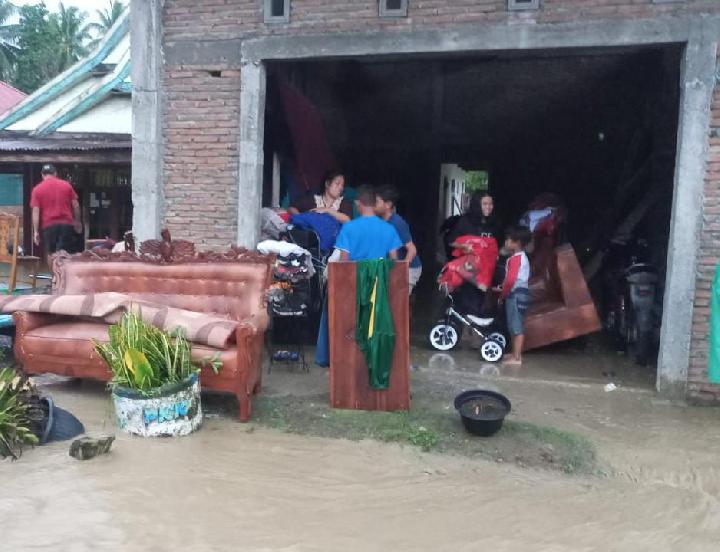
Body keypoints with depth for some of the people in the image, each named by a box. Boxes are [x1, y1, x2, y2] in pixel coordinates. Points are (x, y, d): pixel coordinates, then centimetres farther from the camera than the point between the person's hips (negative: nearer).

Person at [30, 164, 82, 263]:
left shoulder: (37, 189, 2)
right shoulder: (66, 185, 5)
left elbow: (36, 212, -3)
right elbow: (75, 205, 5)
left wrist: (36, 231, -1)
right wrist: (77, 221, 17)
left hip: (48, 225, 0)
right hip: (66, 224, 0)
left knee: (51, 254, 11)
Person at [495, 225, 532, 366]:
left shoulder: (515, 258, -15)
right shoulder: (523, 257, 17)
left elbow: (511, 279, -22)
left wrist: (503, 294, -10)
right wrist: (503, 288, 18)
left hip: (516, 294, -10)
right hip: (522, 292, 10)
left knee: (516, 327, -8)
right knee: (516, 326, 16)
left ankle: (516, 357, -5)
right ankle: (516, 353, 25)